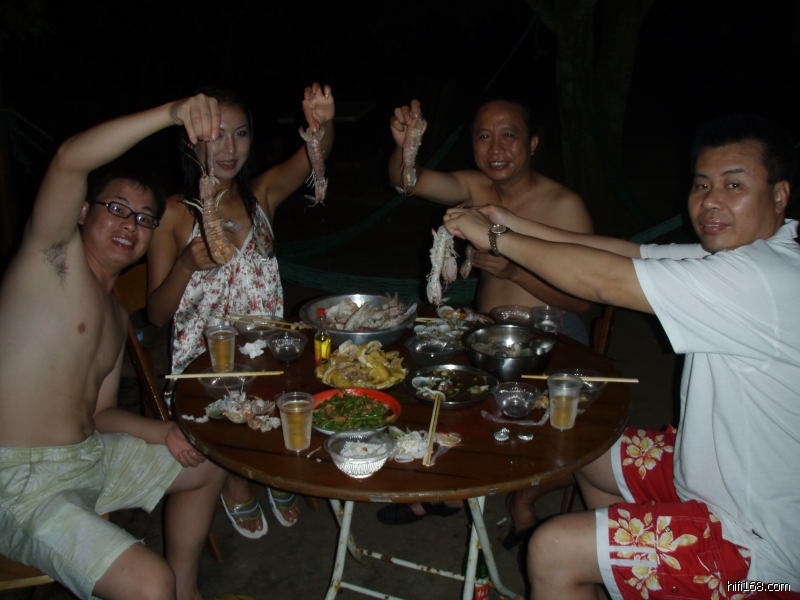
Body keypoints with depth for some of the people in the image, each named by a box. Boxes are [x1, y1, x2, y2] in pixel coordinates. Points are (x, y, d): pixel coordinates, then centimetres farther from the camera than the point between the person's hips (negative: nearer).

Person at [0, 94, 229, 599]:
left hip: (91, 457, 9)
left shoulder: (116, 314, 14)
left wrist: (162, 432, -1)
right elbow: (70, 160, -29)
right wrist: (172, 113, -37)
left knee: (207, 465, 22)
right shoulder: (55, 253, -9)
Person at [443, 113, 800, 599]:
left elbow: (606, 280, -30)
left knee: (553, 550, -12)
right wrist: (512, 224, -4)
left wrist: (496, 237, -19)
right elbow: (629, 253, 0)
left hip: (759, 544, -9)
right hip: (727, 473, 9)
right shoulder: (743, 252, -1)